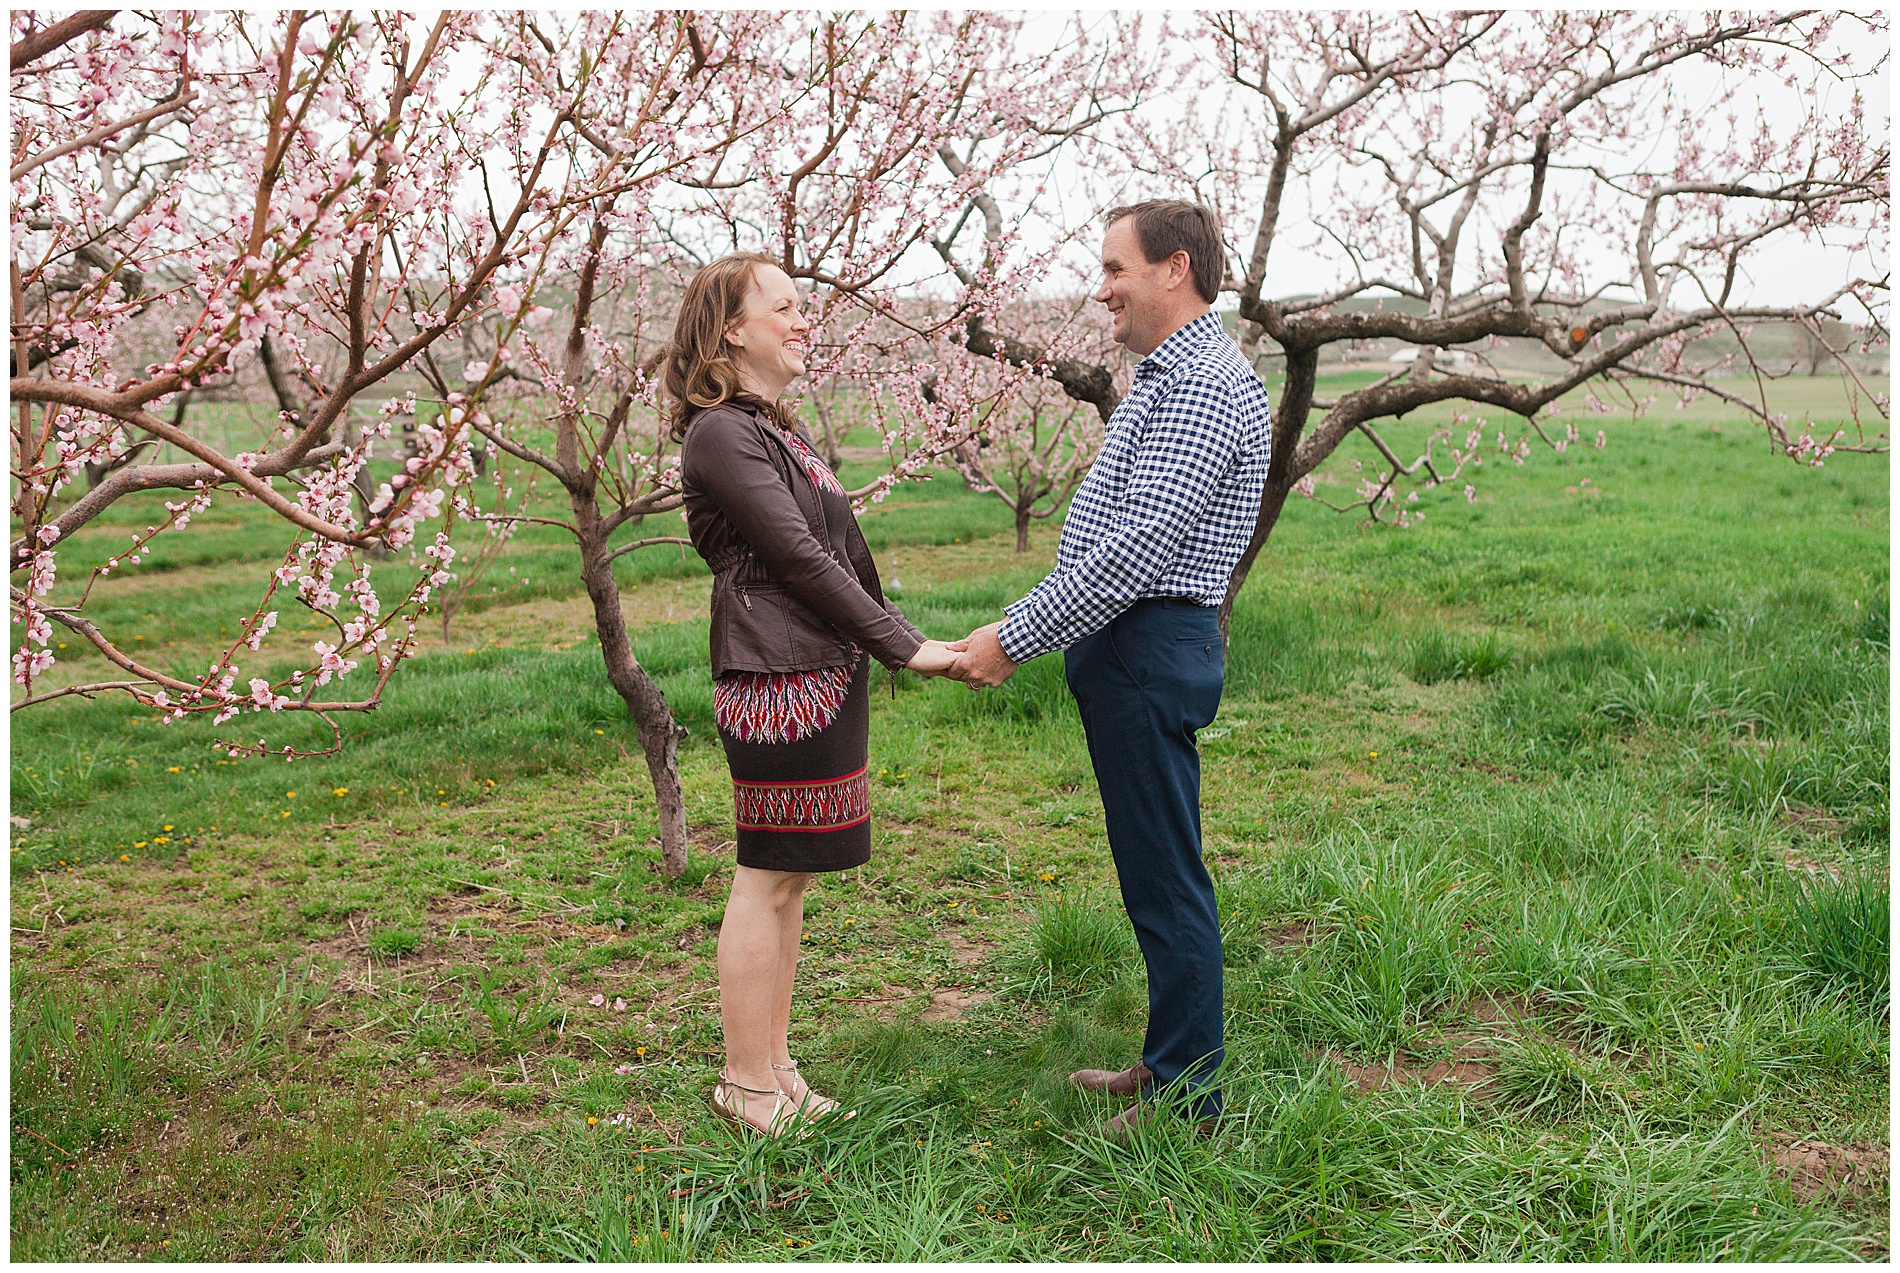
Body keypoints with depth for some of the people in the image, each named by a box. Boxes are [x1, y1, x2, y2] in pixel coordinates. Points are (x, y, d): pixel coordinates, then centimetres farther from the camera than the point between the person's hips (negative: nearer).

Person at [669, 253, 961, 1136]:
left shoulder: (776, 427, 20)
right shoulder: (720, 434, -11)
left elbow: (843, 552, 20)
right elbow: (799, 558, -16)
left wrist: (901, 642, 15)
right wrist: (904, 648, -14)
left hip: (824, 673, 10)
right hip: (779, 676, -10)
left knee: (788, 878, 12)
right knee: (767, 879, -3)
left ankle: (773, 1073, 21)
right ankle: (752, 1090, 7)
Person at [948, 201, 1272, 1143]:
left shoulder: (1204, 386, -16)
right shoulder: (1168, 376, 18)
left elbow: (1138, 547, -24)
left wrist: (1016, 638, -19)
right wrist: (1024, 625, 19)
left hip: (1152, 651, -11)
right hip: (1129, 649, 11)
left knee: (1166, 878, -3)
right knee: (1153, 872, 16)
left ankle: (1189, 1095, 8)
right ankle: (1169, 1062, 28)